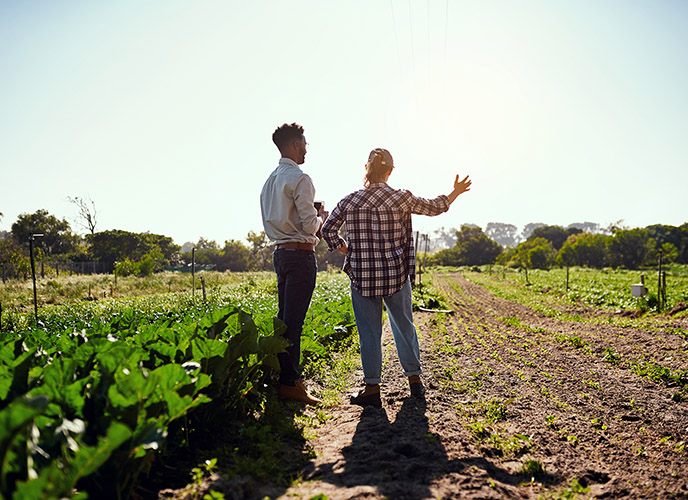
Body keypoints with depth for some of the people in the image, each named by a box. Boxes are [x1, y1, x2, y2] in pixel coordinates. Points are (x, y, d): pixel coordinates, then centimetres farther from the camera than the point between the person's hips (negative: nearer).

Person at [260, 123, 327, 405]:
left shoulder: (269, 181, 16)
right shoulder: (299, 179, -12)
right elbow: (310, 225, -17)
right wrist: (321, 216, 5)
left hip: (280, 252, 9)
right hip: (300, 253, -9)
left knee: (285, 317, 12)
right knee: (294, 319, -6)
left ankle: (282, 378, 19)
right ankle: (290, 383, -1)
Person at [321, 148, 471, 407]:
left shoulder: (349, 200, -3)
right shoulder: (401, 198, -4)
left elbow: (328, 229, 1)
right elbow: (434, 207, 10)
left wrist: (344, 249, 14)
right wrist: (455, 192, 27)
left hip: (362, 276, 0)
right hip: (396, 275, 0)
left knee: (369, 332, 7)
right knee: (404, 326, 16)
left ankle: (372, 388, 15)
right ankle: (414, 379, 29)